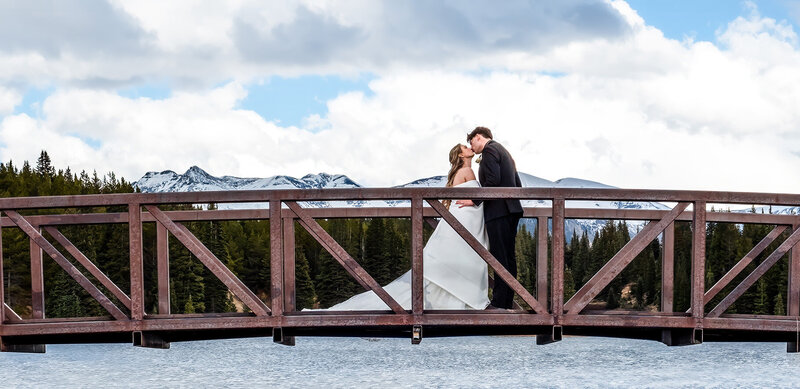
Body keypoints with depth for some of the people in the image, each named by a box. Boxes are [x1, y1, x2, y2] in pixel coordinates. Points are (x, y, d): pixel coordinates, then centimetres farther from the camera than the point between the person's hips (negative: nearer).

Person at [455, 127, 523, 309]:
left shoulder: (489, 150, -6)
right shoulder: (504, 152, 24)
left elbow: (493, 180, -19)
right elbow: (518, 185, 23)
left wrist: (475, 200, -12)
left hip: (498, 211, -10)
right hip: (511, 210, 10)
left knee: (500, 257, -11)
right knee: (508, 257, 8)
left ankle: (499, 303, -14)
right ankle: (507, 300, 9)